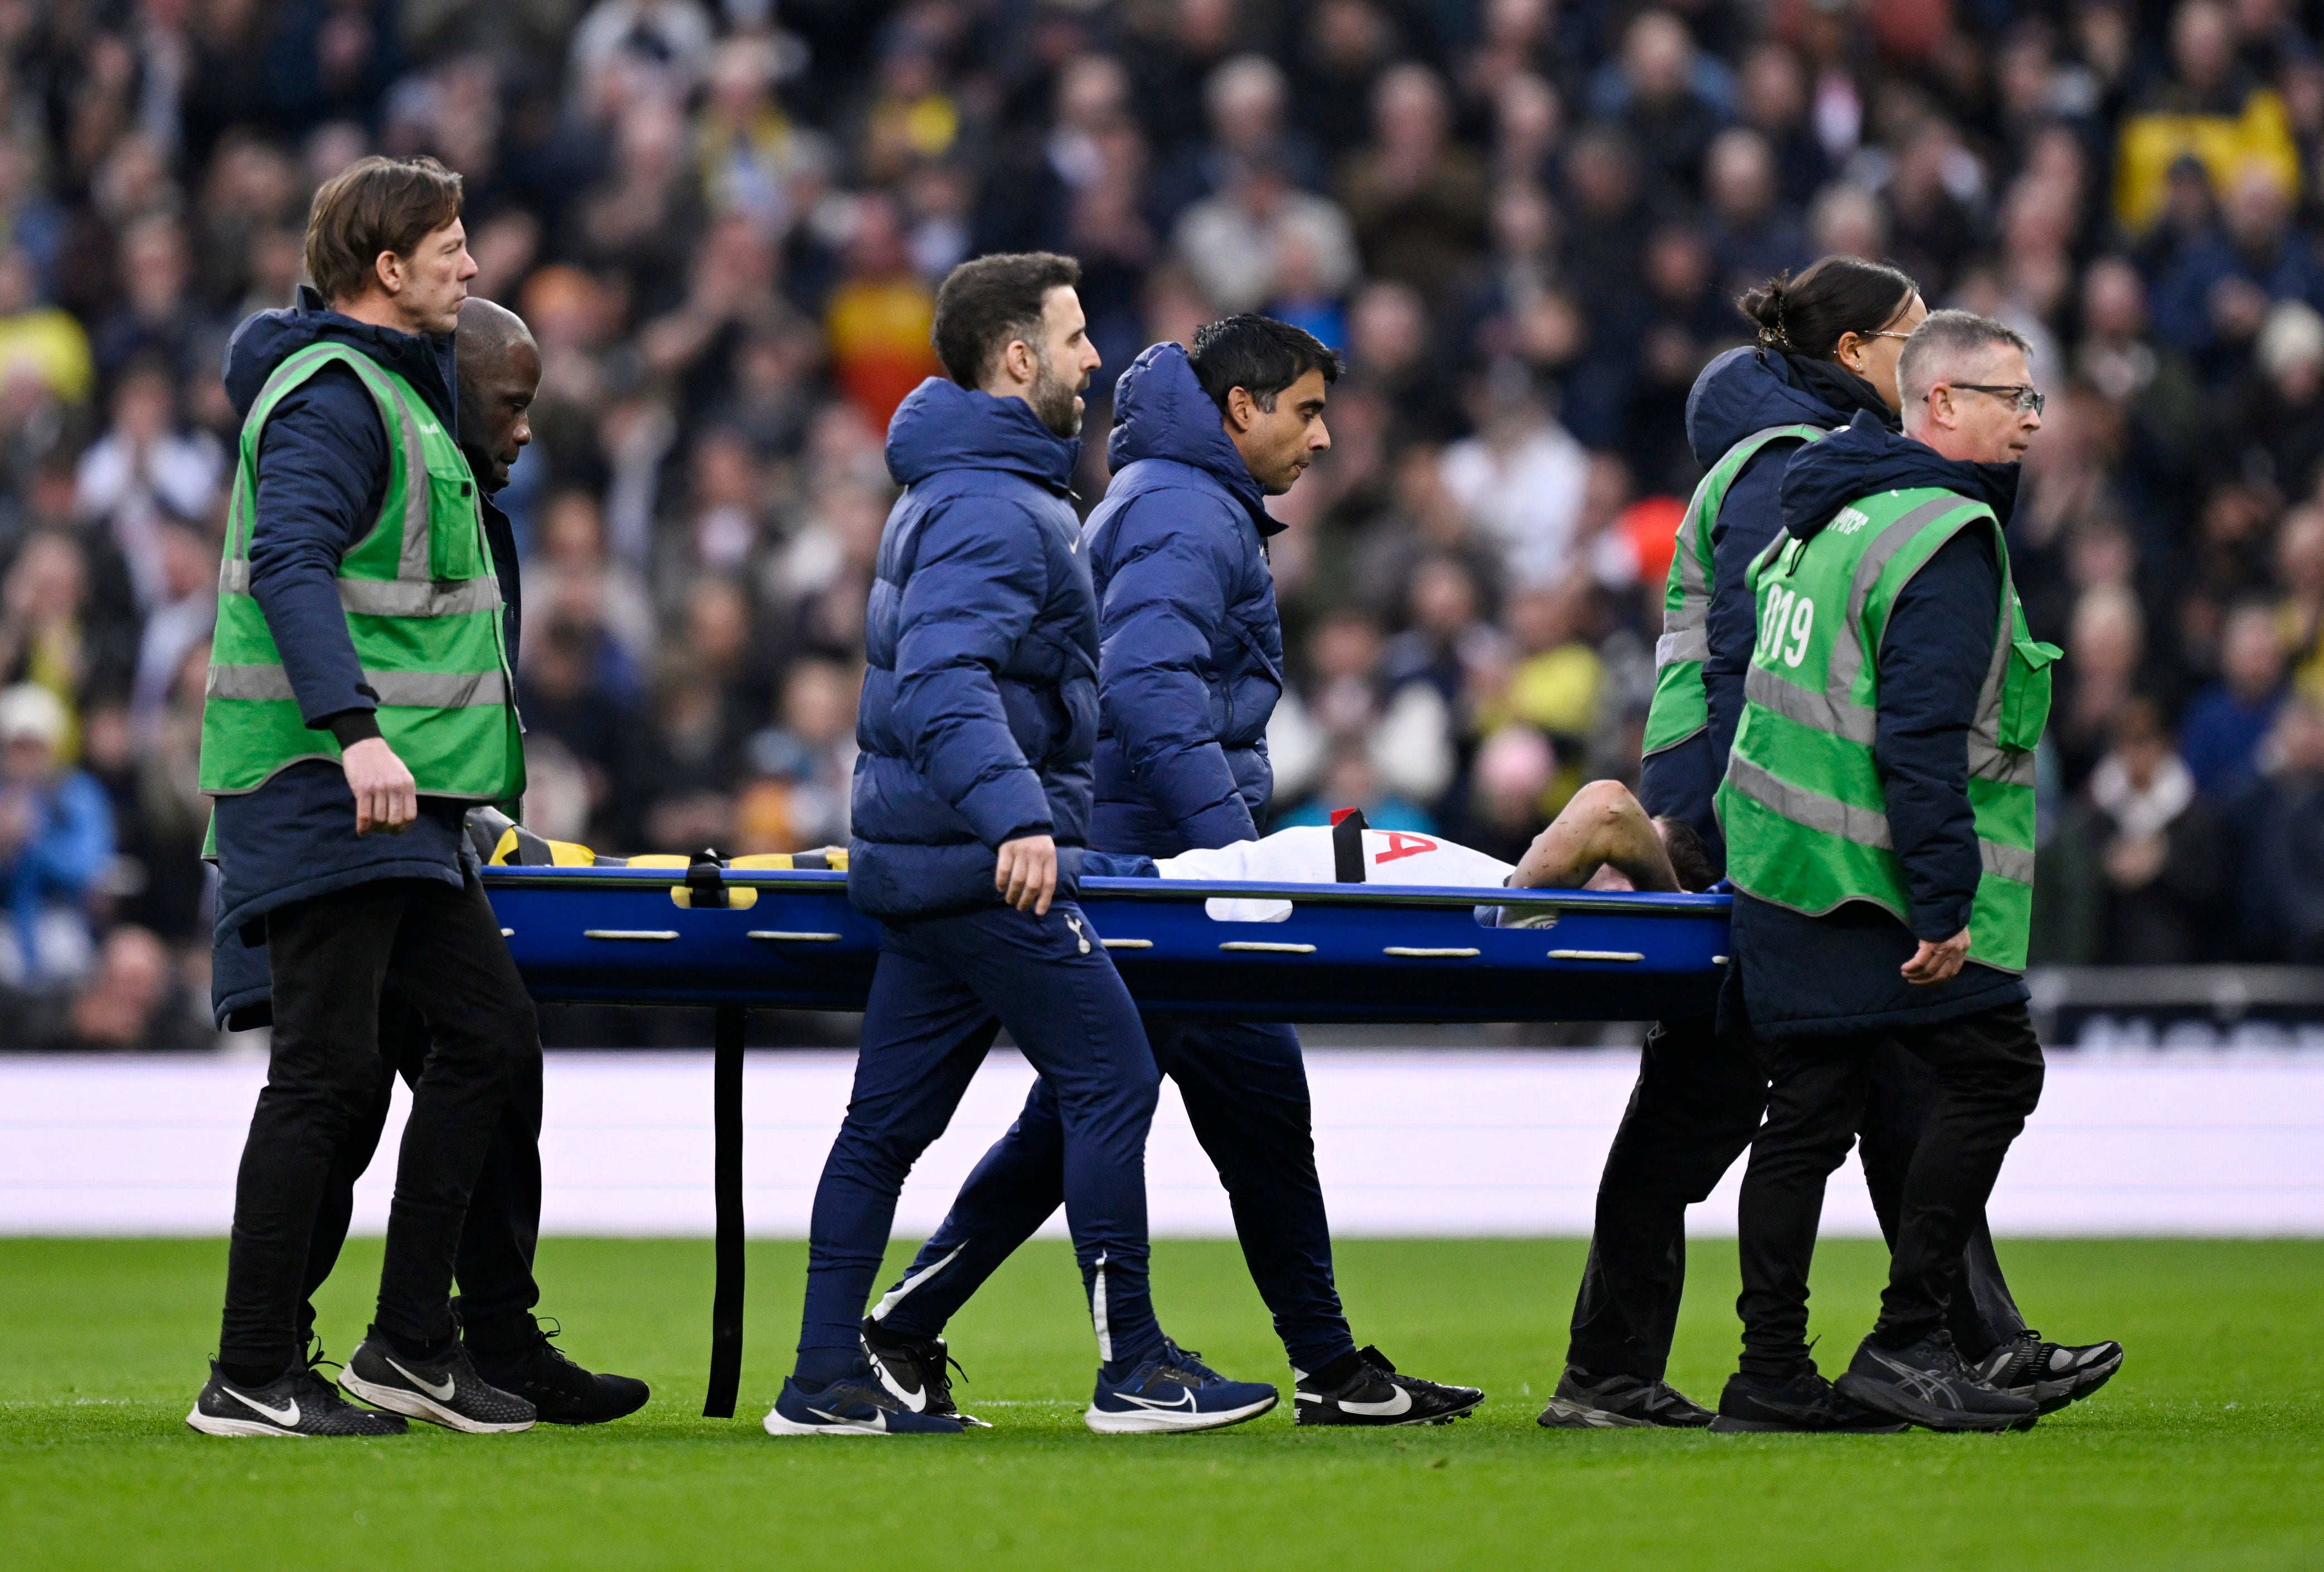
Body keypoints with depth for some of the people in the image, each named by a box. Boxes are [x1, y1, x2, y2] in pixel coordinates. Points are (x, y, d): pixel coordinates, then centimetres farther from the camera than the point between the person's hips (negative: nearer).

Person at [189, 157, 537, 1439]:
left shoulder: (392, 386, 18)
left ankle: (411, 1342, 13)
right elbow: (288, 563, -25)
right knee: (328, 1070, -8)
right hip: (318, 795, -10)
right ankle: (252, 1377, -3)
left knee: (488, 1029, 9)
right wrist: (354, 728, -35)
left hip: (395, 795, 10)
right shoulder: (332, 396, -13)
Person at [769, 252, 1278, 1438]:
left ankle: (827, 1382, 9)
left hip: (929, 862, 11)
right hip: (986, 871, -11)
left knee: (891, 1117, 8)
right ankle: (1134, 1370, -7)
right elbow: (943, 681, -29)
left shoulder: (955, 491, 20)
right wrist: (1017, 815, -41)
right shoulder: (988, 507, -15)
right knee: (1110, 1082, -8)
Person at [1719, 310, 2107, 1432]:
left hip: (1776, 865, 10)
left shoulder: (1824, 516, 17)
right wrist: (1945, 903, -22)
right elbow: (1921, 736, -21)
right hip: (1875, 876, -10)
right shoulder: (1945, 535, -14)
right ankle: (1904, 1346, -6)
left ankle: (1772, 1365, 9)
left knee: (1808, 1104, 10)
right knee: (1992, 1070, -4)